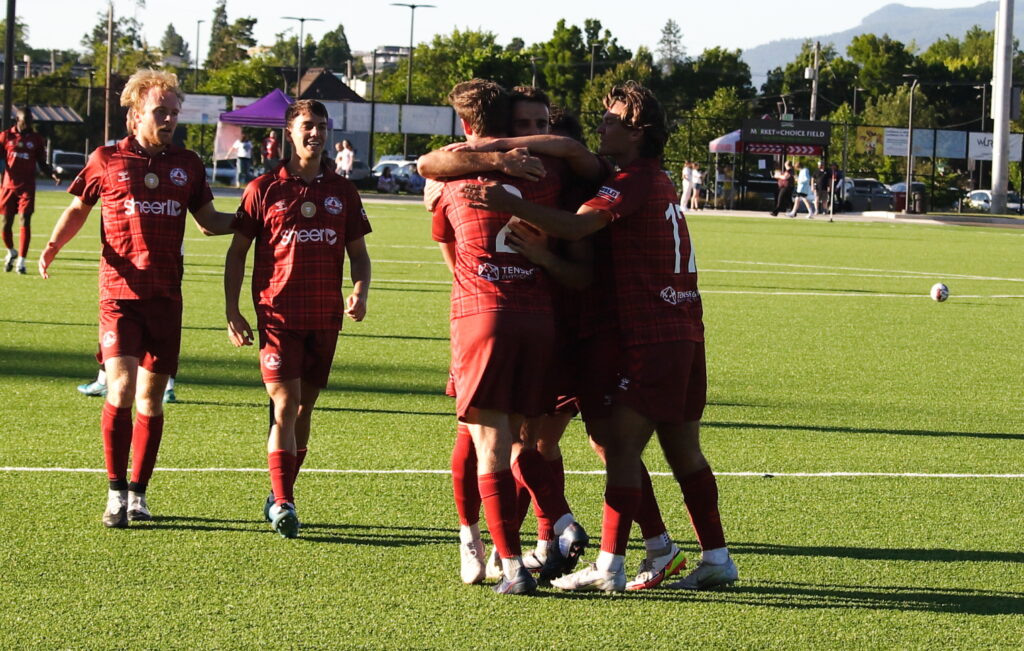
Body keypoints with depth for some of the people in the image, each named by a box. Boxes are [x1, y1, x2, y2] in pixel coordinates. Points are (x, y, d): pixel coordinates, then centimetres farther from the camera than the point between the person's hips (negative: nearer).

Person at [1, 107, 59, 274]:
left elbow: (42, 164, 11)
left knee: (25, 221, -10)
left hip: (27, 187, 0)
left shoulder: (36, 139, 5)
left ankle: (21, 260, -7)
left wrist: (53, 174, -7)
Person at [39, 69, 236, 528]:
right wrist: (53, 245, -3)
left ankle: (138, 492, 18)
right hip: (120, 292, -3)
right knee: (121, 388, -15)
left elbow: (209, 222, 18)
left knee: (151, 399, 6)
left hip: (166, 296, 3)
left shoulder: (187, 166, 9)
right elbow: (78, 207, 13)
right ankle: (116, 492, -4)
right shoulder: (107, 160, 1)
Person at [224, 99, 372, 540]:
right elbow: (237, 251, 5)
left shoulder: (342, 192, 9)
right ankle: (283, 503, -11)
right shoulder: (264, 189, 0)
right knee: (286, 404, -12)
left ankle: (279, 497, 20)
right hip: (278, 314, -4)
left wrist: (360, 291, -5)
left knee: (305, 406, 8)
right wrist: (232, 310, -3)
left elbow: (357, 252, 15)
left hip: (325, 317, 4)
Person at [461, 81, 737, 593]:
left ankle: (610, 565, -12)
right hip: (685, 335, 10)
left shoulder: (635, 181, -12)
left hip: (650, 336, -10)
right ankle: (715, 557, 15)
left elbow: (576, 226, -26)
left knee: (623, 445, -9)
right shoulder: (659, 182, 19)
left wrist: (510, 204, -35)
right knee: (684, 450, 13)